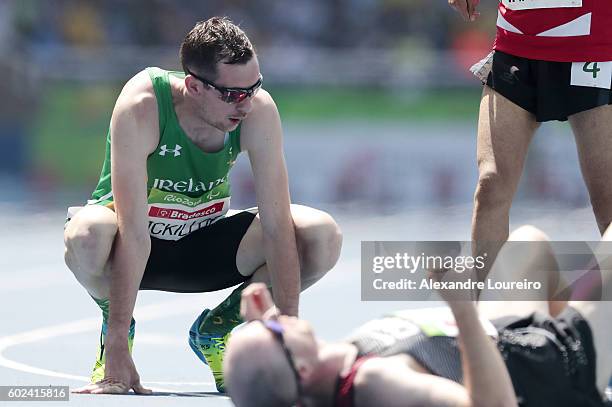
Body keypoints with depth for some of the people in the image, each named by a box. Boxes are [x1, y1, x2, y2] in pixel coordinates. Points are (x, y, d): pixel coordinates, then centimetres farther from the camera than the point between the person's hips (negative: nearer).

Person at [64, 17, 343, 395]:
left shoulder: (258, 110, -21)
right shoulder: (142, 107, -31)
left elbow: (277, 225, -21)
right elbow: (133, 235, -34)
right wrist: (117, 346, -37)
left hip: (204, 243, 4)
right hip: (139, 251, -3)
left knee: (324, 236, -20)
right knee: (89, 233, -40)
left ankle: (216, 329, 3)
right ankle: (115, 325, -5)